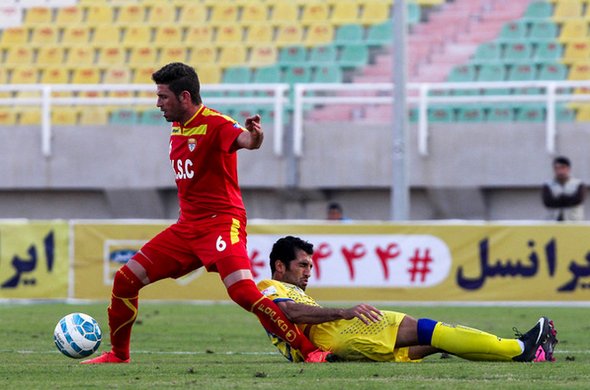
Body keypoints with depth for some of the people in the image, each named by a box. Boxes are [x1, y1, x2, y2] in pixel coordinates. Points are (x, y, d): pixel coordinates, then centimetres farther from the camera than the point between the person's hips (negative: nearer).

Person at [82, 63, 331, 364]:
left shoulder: (215, 124, -14)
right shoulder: (177, 128, 12)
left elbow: (243, 139, -37)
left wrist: (253, 137, -59)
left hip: (222, 223, -8)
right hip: (187, 226, 8)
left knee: (243, 293, -26)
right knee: (125, 280, 5)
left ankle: (311, 350, -20)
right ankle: (118, 354, 22)